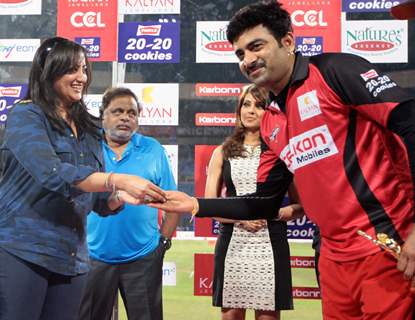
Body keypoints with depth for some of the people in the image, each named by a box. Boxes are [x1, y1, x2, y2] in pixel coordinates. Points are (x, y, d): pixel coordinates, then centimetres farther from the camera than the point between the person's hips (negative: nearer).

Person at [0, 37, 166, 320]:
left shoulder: (87, 130, 13)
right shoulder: (26, 116, -5)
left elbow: (99, 201, 14)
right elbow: (52, 174, -22)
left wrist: (121, 197, -9)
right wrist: (119, 180, -27)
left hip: (72, 260, 6)